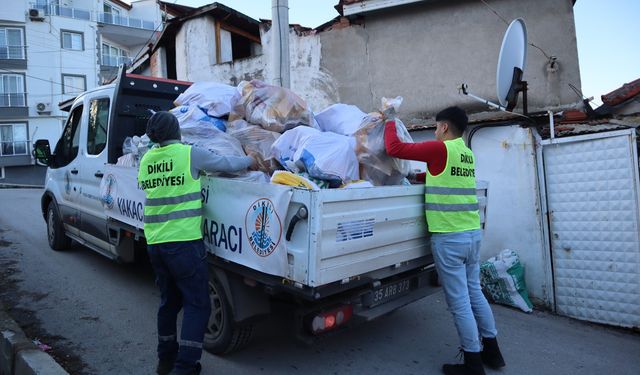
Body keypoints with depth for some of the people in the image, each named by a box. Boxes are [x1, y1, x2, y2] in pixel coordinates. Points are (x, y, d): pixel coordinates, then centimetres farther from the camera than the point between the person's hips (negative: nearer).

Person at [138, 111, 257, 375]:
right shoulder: (189, 154, -9)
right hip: (184, 242, -7)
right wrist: (251, 160, 17)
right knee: (197, 305, 4)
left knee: (169, 301, 20)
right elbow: (226, 164, -1)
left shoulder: (146, 160, 9)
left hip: (154, 242, 7)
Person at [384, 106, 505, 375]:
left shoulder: (440, 149, -12)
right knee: (474, 293, 20)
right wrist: (415, 177, 24)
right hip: (473, 233, 8)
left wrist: (390, 124, 6)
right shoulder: (467, 154, 12)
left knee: (459, 301, 3)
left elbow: (394, 148, -11)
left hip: (449, 238, -8)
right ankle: (492, 352, 33)